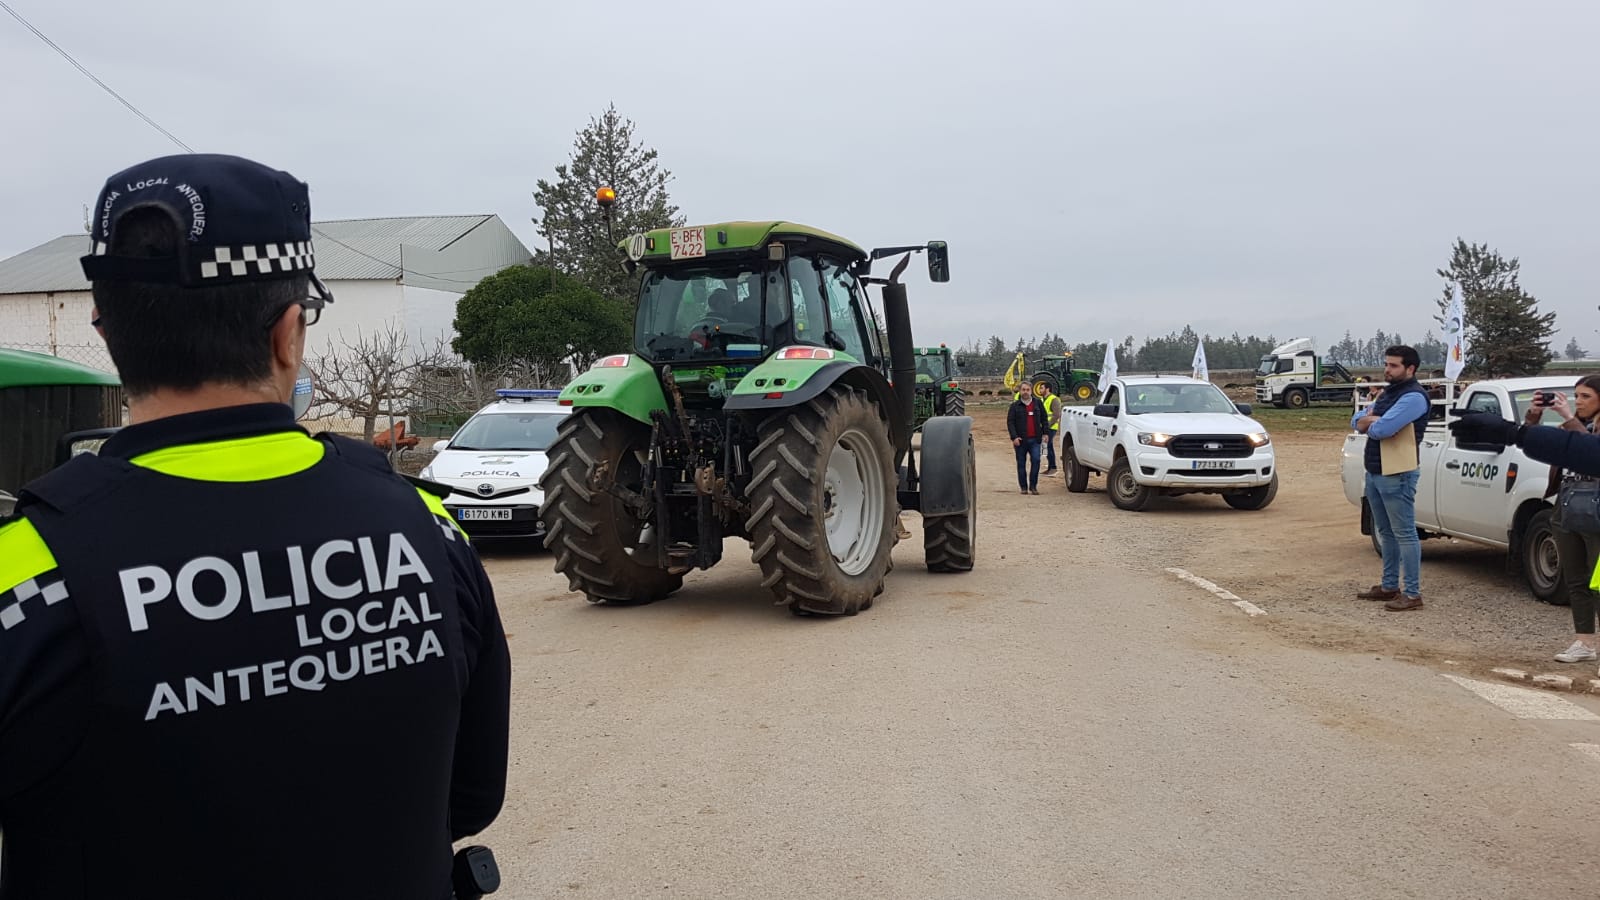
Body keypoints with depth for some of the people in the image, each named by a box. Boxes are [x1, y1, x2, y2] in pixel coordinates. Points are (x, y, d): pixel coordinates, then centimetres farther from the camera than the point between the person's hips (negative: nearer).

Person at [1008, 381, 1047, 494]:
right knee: (1021, 463, 4)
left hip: (1034, 439, 1)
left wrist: (1045, 433, 5)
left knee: (1036, 460, -9)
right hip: (1021, 440, -1)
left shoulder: (1038, 403, 8)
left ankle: (1033, 486, -1)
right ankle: (1024, 487, 12)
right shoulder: (1015, 406, 1)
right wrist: (1014, 437, -13)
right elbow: (1010, 422, -3)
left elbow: (1044, 419, 14)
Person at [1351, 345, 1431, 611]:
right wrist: (1376, 421, -10)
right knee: (1386, 532, 16)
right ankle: (1389, 586, 26)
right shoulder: (1387, 393, 16)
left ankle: (1412, 594, -3)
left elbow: (1381, 429, -26)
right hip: (1374, 473, 10)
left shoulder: (1413, 397, -15)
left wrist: (1370, 422, -3)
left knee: (1405, 534, -6)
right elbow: (1357, 420, 12)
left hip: (1397, 476, -10)